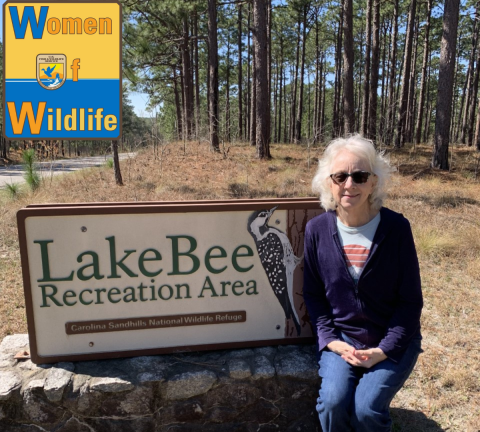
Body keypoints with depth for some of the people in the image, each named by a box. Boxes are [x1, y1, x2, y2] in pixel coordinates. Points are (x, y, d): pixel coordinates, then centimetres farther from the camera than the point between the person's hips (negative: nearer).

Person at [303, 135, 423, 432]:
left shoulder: (396, 228, -14)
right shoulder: (317, 229, -9)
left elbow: (410, 300, -8)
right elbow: (313, 293, 0)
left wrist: (383, 350, -14)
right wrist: (331, 341, -10)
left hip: (392, 342, -1)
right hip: (341, 338, 1)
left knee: (367, 408, -18)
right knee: (333, 401, -18)